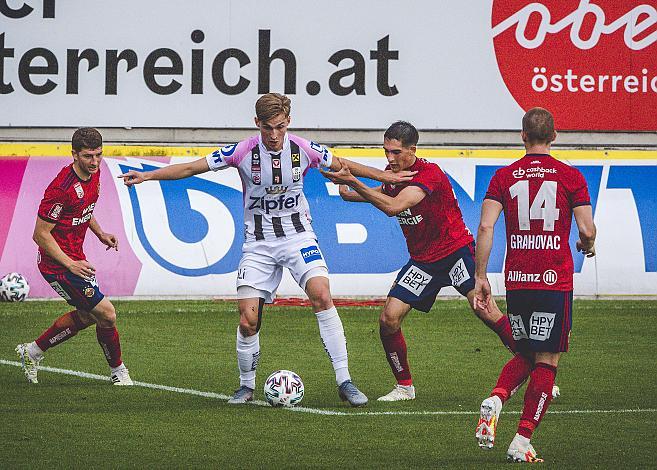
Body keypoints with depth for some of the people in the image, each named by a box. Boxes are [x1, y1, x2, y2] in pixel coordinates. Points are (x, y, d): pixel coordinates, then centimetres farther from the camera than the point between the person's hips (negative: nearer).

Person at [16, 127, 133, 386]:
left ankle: (32, 352, 36)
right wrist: (71, 265, -25)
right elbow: (40, 234, -23)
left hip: (74, 256, 10)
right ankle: (118, 371, 14)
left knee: (87, 315, 23)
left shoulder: (94, 174, 1)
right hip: (58, 264, -10)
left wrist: (100, 234, 10)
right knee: (106, 314, -7)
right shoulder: (61, 188, -27)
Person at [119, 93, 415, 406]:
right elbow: (192, 168, -5)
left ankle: (344, 381, -19)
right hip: (258, 242, 0)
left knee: (321, 295, -23)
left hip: (298, 235, 0)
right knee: (248, 319, -8)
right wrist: (147, 175, -12)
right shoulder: (243, 152, -11)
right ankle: (247, 386, 17)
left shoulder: (304, 150, -7)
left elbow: (343, 165, 11)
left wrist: (385, 176, 14)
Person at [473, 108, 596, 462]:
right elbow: (587, 230, -5)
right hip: (555, 281, -3)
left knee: (524, 354, 20)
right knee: (546, 360, 4)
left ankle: (495, 400, -8)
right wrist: (587, 246, 19)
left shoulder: (504, 176, 4)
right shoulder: (570, 176, -1)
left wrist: (480, 277, 0)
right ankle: (522, 442, -3)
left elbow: (485, 226, -5)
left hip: (516, 281, 3)